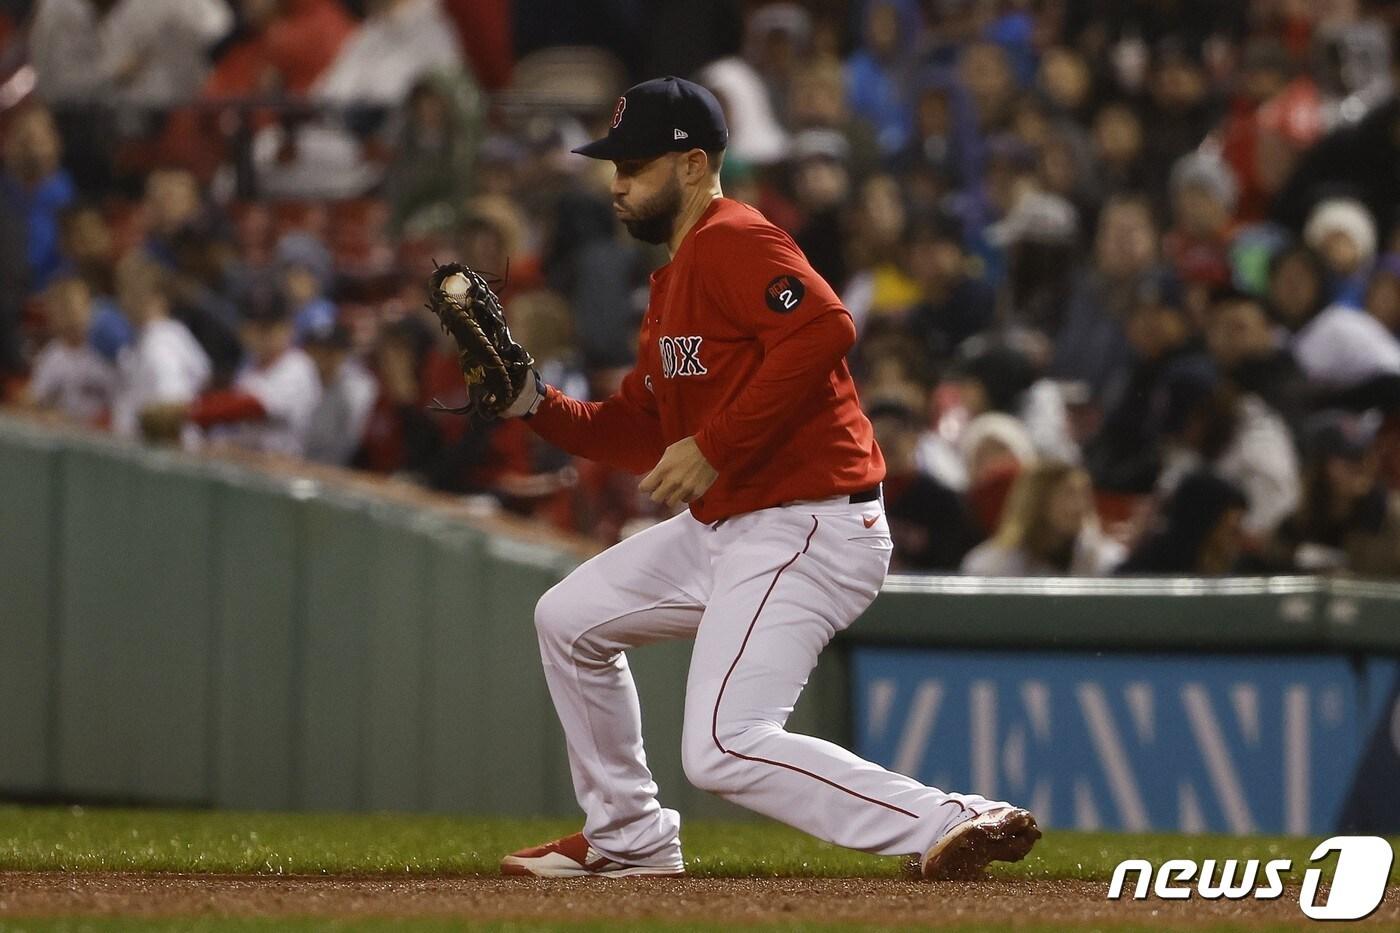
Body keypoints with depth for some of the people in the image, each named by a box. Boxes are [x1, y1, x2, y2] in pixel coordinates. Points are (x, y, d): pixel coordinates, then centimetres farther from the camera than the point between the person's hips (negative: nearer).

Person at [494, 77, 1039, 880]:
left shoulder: (734, 242, -12)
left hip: (806, 532, -11)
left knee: (724, 751, -21)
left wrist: (713, 447, -26)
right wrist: (537, 404, 8)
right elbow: (645, 433, 22)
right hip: (725, 528, 11)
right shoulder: (675, 275, 20)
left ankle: (954, 822, -25)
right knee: (570, 619, 22)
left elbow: (824, 330, -30)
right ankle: (629, 837, 31)